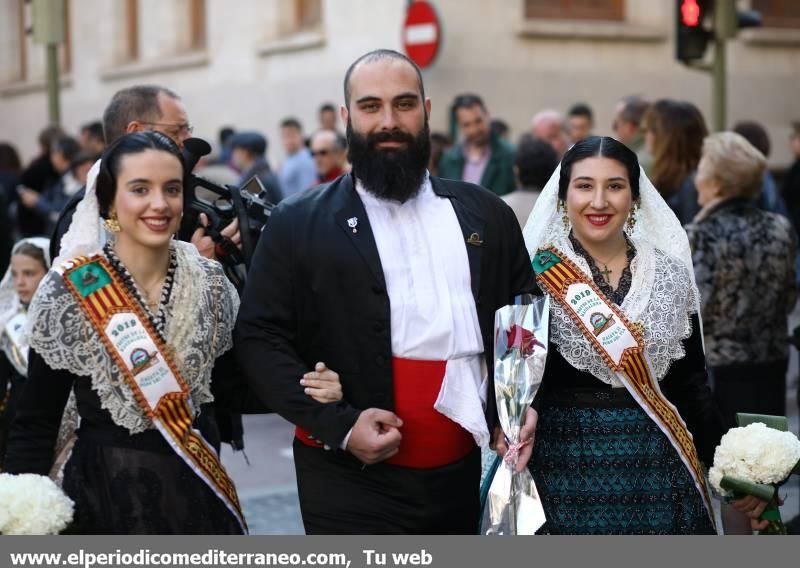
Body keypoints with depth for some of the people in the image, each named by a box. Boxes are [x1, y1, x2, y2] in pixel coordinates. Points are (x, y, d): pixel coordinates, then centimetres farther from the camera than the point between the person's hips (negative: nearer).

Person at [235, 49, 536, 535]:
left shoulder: (487, 216, 10)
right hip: (351, 485, -3)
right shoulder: (298, 224, -1)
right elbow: (260, 338, -5)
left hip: (460, 477, 4)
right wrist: (338, 424, -15)